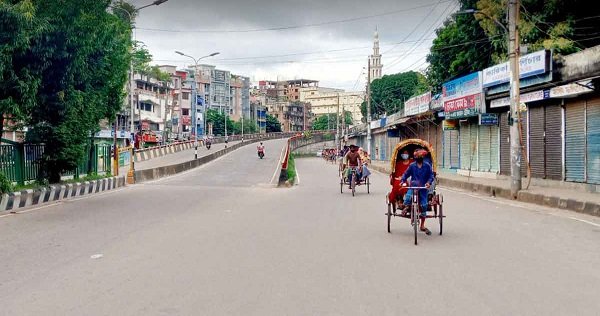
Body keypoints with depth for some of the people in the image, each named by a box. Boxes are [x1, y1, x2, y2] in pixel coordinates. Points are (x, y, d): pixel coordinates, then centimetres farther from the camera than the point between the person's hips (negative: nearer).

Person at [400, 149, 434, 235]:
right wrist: (402, 180, -11)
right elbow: (406, 174, 6)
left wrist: (429, 182, -15)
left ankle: (422, 226, 18)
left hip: (423, 188, 1)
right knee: (408, 197, -33)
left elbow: (431, 175, 3)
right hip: (413, 186, -1)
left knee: (424, 206, 3)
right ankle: (406, 207, 4)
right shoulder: (412, 166, 1)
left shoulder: (427, 166, 0)